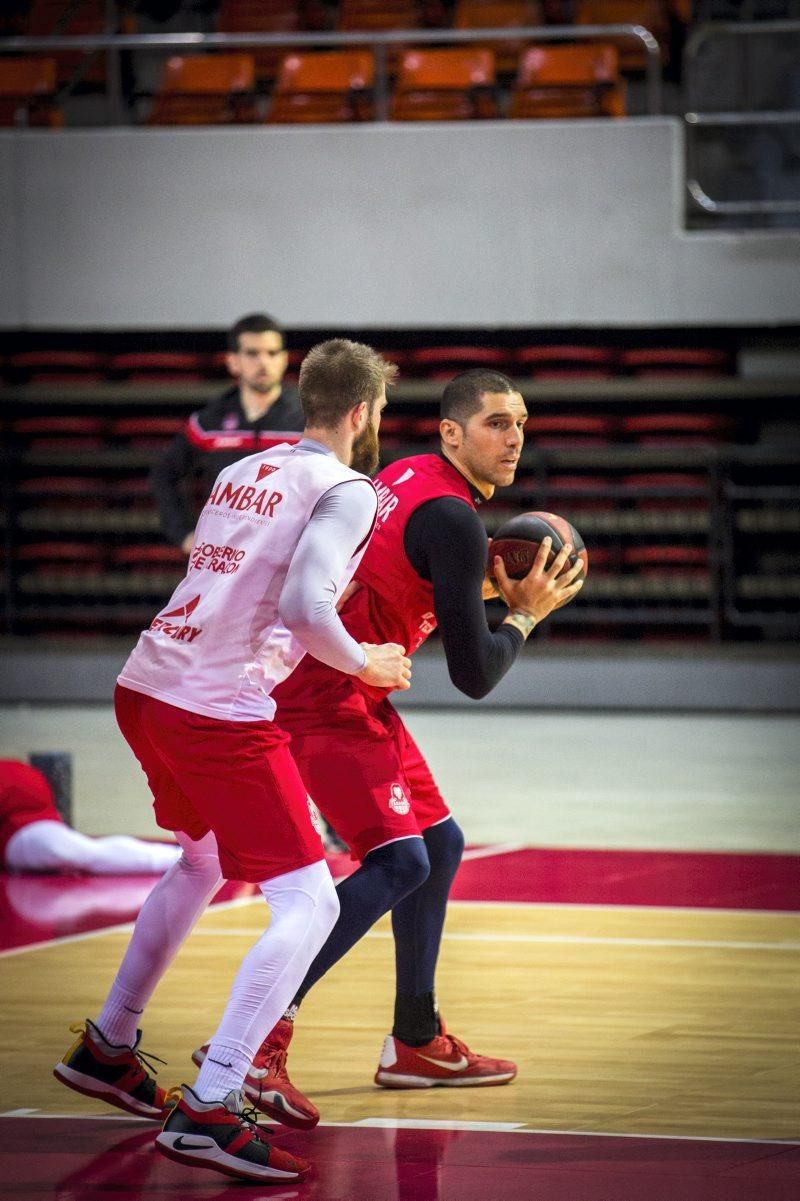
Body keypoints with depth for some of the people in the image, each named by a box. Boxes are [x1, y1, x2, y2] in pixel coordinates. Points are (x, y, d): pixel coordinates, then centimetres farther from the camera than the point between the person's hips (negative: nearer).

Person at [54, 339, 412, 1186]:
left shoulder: (243, 471, 18)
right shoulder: (347, 491, -6)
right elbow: (304, 607, -20)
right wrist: (365, 665, -2)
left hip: (145, 689, 9)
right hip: (222, 711, -9)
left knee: (203, 859, 33)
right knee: (308, 906, -7)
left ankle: (107, 1047, 40)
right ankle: (209, 1112, -18)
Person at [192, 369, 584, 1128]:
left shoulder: (413, 478, 10)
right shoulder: (453, 519, -19)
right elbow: (474, 676, -18)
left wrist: (480, 588, 11)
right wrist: (525, 613, -1)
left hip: (351, 691, 10)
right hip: (320, 697, -10)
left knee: (440, 843, 17)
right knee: (399, 863, -18)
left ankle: (416, 1043, 26)